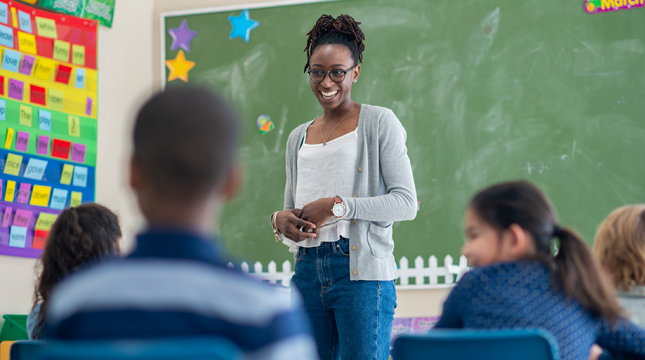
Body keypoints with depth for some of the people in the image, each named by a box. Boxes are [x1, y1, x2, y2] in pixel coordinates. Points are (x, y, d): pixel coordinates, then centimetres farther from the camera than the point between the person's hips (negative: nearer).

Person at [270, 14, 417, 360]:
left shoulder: (379, 123, 1)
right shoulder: (298, 138, 19)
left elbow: (406, 202, -7)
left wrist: (338, 206, -15)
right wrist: (281, 220, -1)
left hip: (362, 272, -5)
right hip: (308, 272, 6)